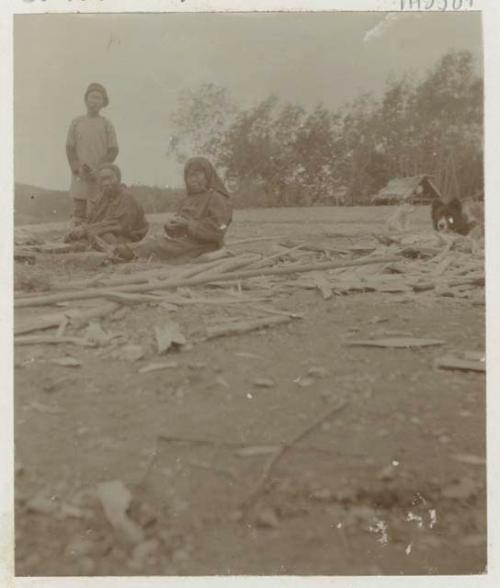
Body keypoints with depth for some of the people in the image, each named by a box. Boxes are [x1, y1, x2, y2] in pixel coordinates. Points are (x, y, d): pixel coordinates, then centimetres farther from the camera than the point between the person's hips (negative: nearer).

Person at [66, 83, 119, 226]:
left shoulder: (106, 124, 6)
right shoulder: (76, 122, 11)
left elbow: (113, 150, 3)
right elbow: (69, 148, 9)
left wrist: (98, 171, -9)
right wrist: (78, 169, -6)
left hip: (100, 177, -1)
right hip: (79, 176, 2)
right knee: (79, 213, 1)